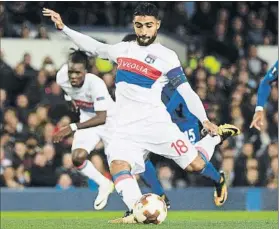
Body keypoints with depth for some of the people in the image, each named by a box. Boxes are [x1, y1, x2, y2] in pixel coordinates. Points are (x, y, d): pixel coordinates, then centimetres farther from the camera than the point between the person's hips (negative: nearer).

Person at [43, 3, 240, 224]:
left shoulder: (166, 56, 0)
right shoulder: (124, 49, 15)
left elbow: (187, 91, -4)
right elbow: (95, 47, 28)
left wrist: (205, 120, -14)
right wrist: (63, 28, 24)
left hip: (155, 122, -3)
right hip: (126, 128, 4)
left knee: (194, 164, -8)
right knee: (118, 164, -25)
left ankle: (216, 137, 24)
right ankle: (137, 213, -36)